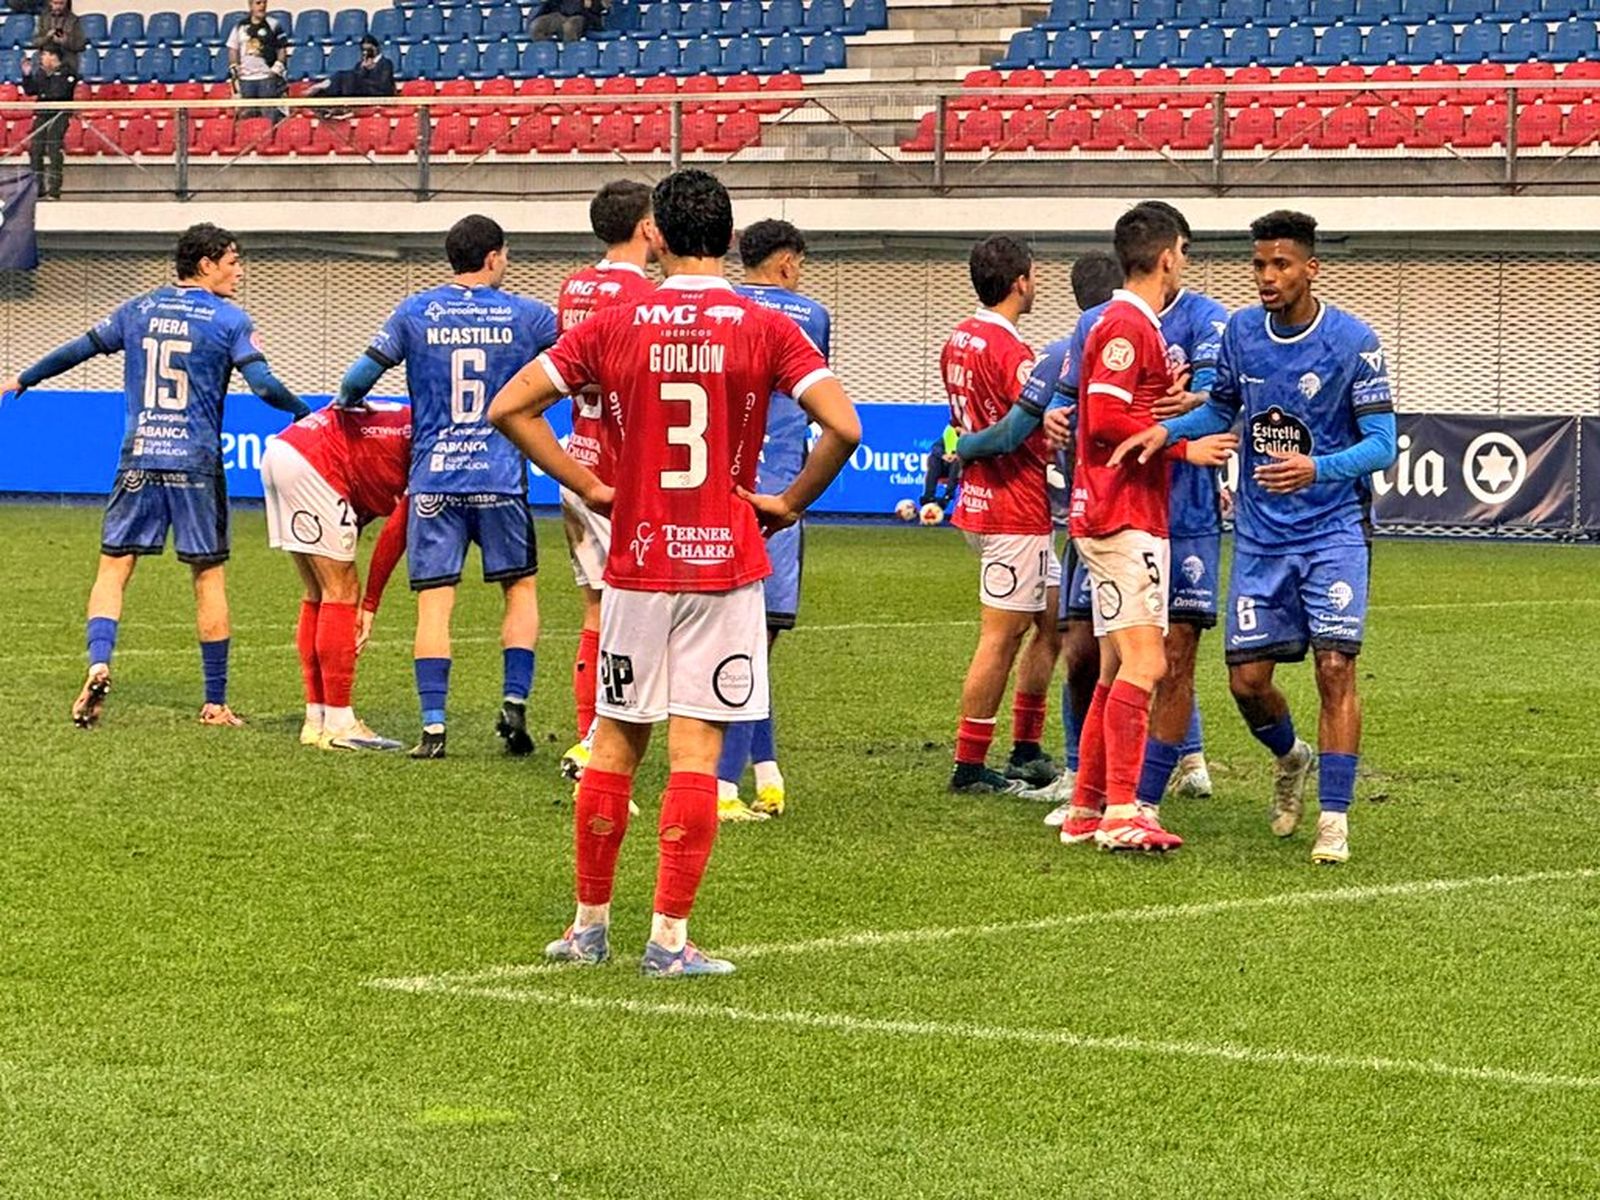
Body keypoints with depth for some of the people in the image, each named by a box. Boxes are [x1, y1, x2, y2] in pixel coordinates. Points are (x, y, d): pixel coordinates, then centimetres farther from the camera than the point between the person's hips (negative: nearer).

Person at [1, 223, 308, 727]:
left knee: (113, 567, 6)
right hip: (197, 461, -2)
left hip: (138, 459, 2)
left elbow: (80, 349, 16)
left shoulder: (139, 310, 10)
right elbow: (263, 385, -11)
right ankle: (216, 703, 8)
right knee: (209, 576, 5)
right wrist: (304, 412, 6)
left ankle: (99, 664, -18)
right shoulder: (229, 320, -1)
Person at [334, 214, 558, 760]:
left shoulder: (416, 313, 1)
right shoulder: (526, 316, 0)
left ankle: (433, 726, -3)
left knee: (434, 602, 1)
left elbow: (364, 372, -1)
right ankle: (515, 704, 5)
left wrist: (345, 400, 20)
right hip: (500, 477, 0)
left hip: (434, 481, 0)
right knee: (521, 587, 15)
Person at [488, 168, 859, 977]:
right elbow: (842, 427, -15)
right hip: (725, 566, -2)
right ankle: (670, 938, -2)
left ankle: (589, 924, 20)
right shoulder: (766, 330, -5)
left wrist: (587, 486, 6)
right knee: (695, 750, -1)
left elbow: (509, 408, 0)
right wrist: (789, 503, 0)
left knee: (615, 742, 12)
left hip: (636, 564, 2)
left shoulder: (613, 327, 0)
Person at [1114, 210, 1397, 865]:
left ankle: (1334, 820, -6)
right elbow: (1221, 407, 16)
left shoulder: (1353, 341, -12)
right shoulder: (1241, 330, 1)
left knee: (1334, 668, -13)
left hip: (1333, 529, -4)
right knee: (1247, 678, 2)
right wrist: (1165, 431, -3)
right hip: (1260, 533, 4)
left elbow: (1382, 443, -15)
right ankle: (1291, 758, 35)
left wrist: (1316, 469, -33)